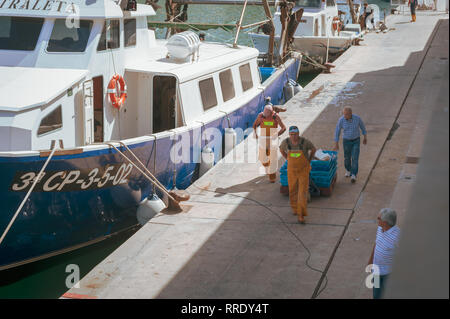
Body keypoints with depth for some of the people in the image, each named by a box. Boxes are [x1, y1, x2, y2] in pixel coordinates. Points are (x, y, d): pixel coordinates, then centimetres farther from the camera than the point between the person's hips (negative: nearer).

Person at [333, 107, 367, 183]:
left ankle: (353, 175, -3)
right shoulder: (341, 120, -21)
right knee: (347, 158, 14)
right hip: (346, 141, 1)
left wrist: (365, 138, 9)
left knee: (355, 158, -9)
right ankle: (348, 170, 43)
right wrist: (336, 144, -6)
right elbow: (337, 132, -9)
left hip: (356, 140, -1)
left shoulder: (357, 118, -20)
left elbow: (362, 126, 0)